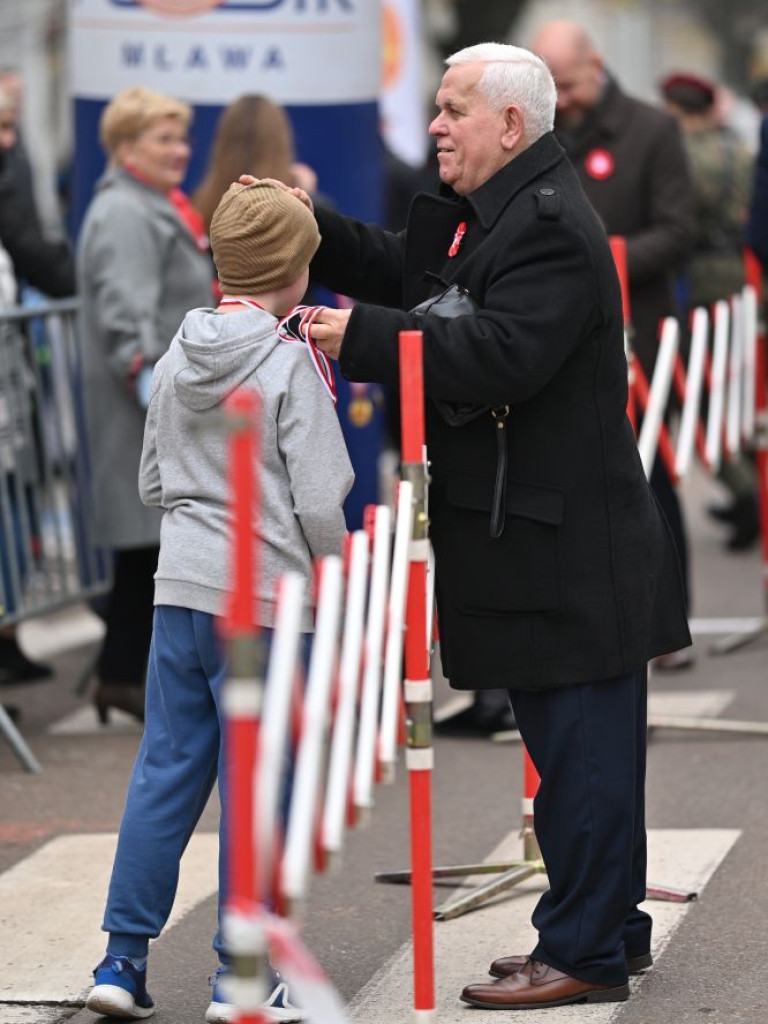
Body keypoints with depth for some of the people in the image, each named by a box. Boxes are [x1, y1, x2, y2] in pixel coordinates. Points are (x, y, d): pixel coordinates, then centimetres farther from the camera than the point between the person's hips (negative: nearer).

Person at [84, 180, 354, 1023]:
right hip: (267, 599, -6)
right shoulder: (289, 363, -12)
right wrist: (337, 570, 3)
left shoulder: (175, 362, 6)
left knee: (166, 770, 11)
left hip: (180, 589, 6)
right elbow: (320, 500, -14)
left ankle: (124, 955, 12)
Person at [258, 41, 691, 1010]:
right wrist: (309, 226, 9)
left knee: (580, 747, -3)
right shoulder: (483, 212, 14)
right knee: (571, 745, 18)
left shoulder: (551, 224, -18)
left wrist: (362, 334, -23)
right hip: (533, 539, 11)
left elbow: (504, 353, -27)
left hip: (569, 547, -11)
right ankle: (609, 926, 28)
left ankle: (587, 952, 3)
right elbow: (403, 271, 23)